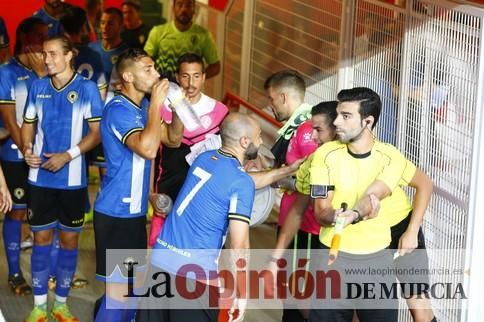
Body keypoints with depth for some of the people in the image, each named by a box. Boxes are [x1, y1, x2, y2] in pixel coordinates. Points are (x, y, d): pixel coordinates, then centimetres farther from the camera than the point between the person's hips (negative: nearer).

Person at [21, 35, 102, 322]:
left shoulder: (87, 88, -5)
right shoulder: (38, 87, 4)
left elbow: (97, 131, -6)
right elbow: (29, 123, 13)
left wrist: (68, 155, -16)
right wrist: (27, 150, -6)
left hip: (72, 178, -2)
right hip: (40, 176, 2)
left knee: (69, 239, 7)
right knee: (41, 237, 6)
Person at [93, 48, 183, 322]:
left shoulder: (143, 106, 9)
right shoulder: (119, 110, -20)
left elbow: (173, 139, 13)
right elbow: (147, 149, -34)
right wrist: (157, 103, -26)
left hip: (135, 210, 9)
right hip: (116, 212, -9)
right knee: (119, 288, -6)